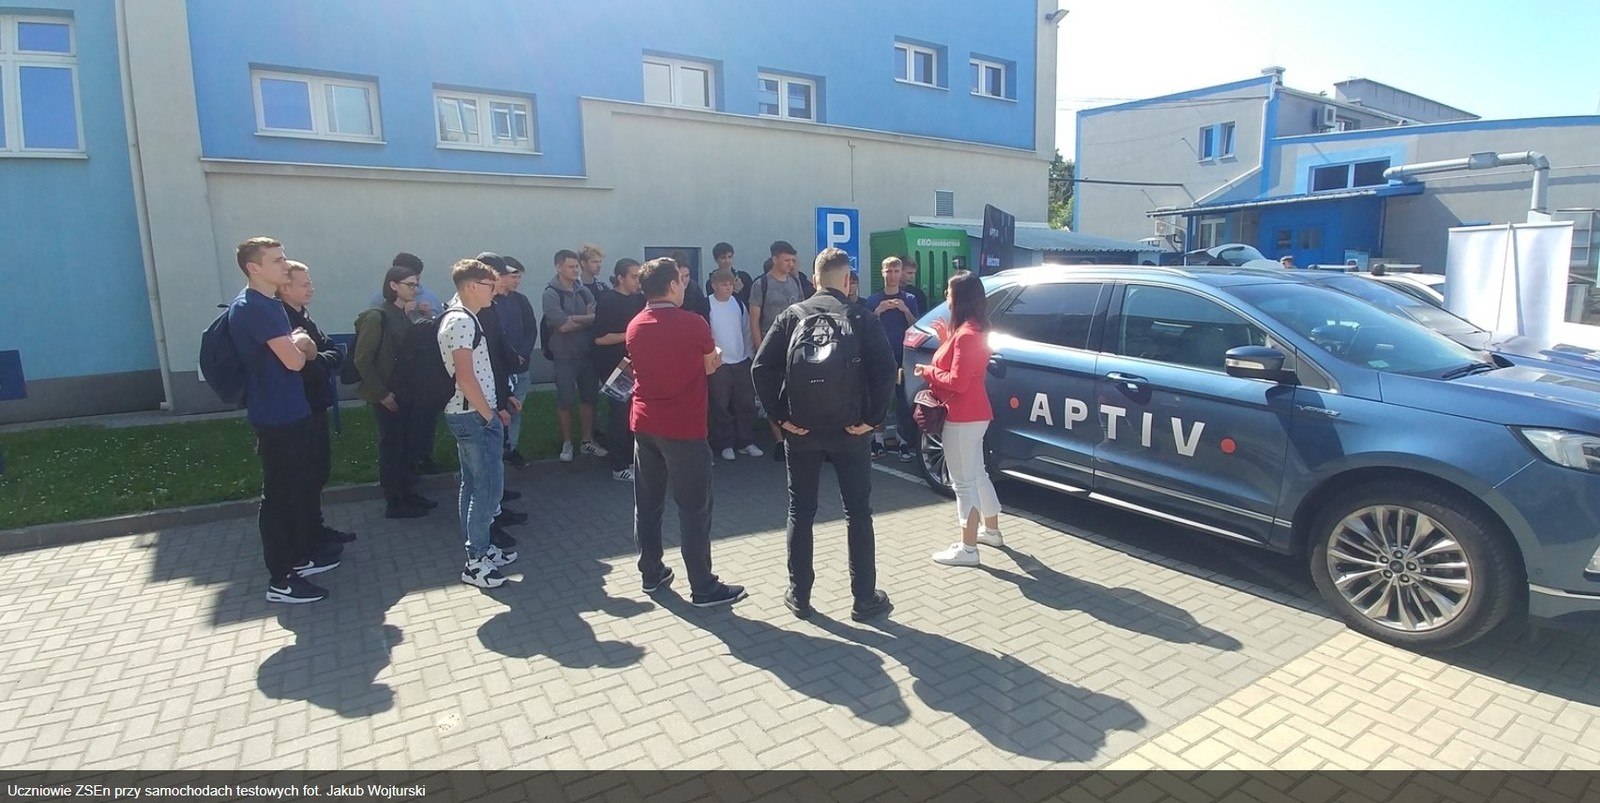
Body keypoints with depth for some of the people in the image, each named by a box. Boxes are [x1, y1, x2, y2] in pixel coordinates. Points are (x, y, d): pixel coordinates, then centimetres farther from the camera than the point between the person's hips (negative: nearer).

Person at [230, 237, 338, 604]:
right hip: (276, 417, -10)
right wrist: (297, 343, -3)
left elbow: (308, 349, 16)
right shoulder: (253, 307, -19)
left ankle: (303, 555, 33)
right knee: (279, 494, -2)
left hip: (291, 412, 10)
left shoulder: (269, 304, 13)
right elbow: (294, 361, -23)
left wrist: (297, 342, -5)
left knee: (302, 486, 19)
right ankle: (280, 580, 8)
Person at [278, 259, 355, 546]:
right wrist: (314, 361, -11)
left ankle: (316, 527, 29)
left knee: (320, 469, 17)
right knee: (305, 474, 1)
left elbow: (336, 353, 4)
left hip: (315, 407, 9)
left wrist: (316, 358, -14)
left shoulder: (304, 316, 12)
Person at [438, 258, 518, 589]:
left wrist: (495, 407, 17)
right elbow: (465, 376, -22)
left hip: (471, 414, 11)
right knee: (489, 486, -6)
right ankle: (476, 562, 2)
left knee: (473, 484, 16)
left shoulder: (465, 317, 15)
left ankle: (479, 548, 26)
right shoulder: (461, 321, -17)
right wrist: (489, 415, -15)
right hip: (475, 416, -11)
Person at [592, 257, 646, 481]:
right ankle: (619, 467, 5)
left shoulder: (639, 299, 9)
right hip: (615, 366, -7)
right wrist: (630, 335, -18)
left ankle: (632, 459, 22)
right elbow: (599, 338, -17)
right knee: (620, 414, -3)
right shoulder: (607, 302, -11)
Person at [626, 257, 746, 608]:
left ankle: (651, 574, 25)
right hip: (684, 428, -6)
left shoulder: (634, 327, 5)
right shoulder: (693, 323, -11)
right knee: (694, 508, 0)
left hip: (644, 424, 6)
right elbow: (711, 366, 2)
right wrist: (713, 353, 22)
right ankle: (703, 588, 6)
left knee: (647, 504, 14)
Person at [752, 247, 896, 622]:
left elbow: (762, 367, -7)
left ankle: (798, 594, 20)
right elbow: (885, 370, -14)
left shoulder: (792, 316, 2)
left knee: (800, 513, 13)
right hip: (849, 429, -1)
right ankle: (865, 597, 17)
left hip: (801, 430, 1)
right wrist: (872, 419, -7)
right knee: (858, 513, 10)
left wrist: (780, 416, -3)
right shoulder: (863, 319, -2)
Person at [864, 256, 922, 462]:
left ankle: (906, 443, 3)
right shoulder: (873, 300, 5)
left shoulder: (909, 299, 7)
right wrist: (878, 311, -14)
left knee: (904, 401, -4)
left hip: (902, 357, 0)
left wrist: (906, 311, -12)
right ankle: (878, 442, 7)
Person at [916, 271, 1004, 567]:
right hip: (974, 414, 11)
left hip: (963, 417, -11)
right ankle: (992, 531, 35)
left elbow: (957, 382, -23)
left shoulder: (965, 334, -21)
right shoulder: (974, 329, 12)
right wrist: (947, 339, 11)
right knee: (977, 474, 21)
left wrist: (928, 371, -9)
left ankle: (967, 549, 3)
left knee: (964, 482, -4)